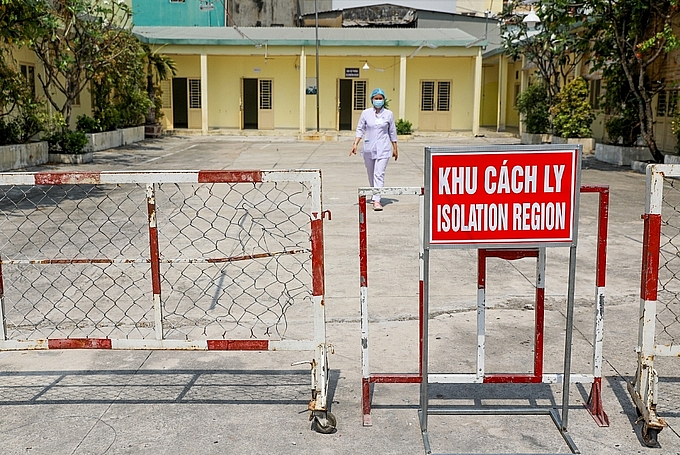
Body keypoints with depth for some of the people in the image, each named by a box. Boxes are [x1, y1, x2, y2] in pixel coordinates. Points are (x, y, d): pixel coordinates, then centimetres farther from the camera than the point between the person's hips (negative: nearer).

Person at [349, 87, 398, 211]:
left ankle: (376, 200, -18)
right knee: (371, 174, 13)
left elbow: (392, 132, 9)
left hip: (383, 149, -2)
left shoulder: (388, 114, 2)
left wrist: (395, 148, 12)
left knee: (379, 174, -13)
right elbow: (360, 129, 5)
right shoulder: (366, 113, 2)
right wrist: (355, 144, -6)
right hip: (368, 148, 2)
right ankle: (374, 195, 32)